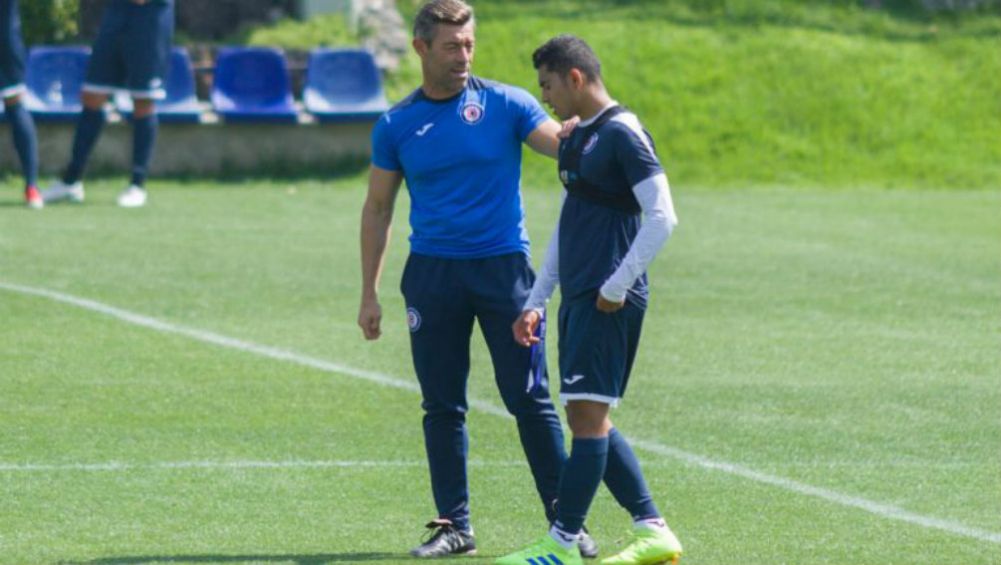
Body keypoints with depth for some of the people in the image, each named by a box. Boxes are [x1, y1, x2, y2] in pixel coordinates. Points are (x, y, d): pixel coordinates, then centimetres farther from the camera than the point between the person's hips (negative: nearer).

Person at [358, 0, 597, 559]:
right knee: (443, 406, 4)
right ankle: (454, 525, 12)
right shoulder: (396, 126, 5)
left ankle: (567, 522, 1)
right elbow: (378, 209, 11)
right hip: (433, 275, 2)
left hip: (503, 264, -2)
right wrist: (370, 294, 8)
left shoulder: (506, 104, 0)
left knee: (531, 400, -4)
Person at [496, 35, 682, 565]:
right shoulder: (576, 139, 17)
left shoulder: (622, 134, -11)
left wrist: (617, 285, -17)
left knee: (588, 413, -9)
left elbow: (661, 216, -17)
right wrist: (536, 300, 23)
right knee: (588, 420, 9)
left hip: (608, 302, -10)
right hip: (578, 298, 10)